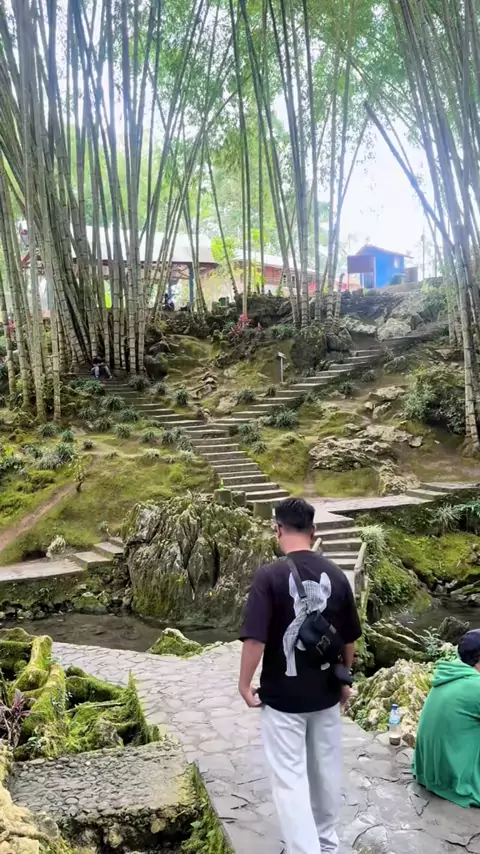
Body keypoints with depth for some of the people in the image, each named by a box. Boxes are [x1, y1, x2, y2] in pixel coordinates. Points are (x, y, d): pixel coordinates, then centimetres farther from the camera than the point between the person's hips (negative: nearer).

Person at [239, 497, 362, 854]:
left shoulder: (269, 575, -18)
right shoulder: (336, 575, -5)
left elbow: (255, 639, -21)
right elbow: (350, 638, 4)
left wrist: (245, 683, -6)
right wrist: (345, 678, 19)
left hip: (282, 696, -5)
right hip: (326, 692, 5)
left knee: (290, 778, 7)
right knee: (326, 770, 21)